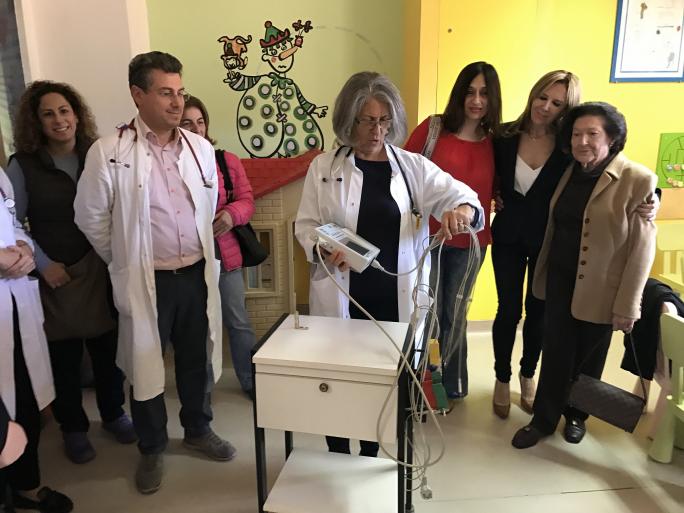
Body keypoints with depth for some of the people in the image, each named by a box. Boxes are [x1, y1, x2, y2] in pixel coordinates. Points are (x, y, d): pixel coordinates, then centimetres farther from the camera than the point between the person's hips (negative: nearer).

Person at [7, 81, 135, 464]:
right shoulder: (23, 165, -2)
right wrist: (43, 264, -9)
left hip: (101, 270, 2)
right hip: (54, 277, -1)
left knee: (108, 348, 9)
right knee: (64, 358, 9)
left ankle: (113, 413, 33)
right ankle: (73, 427, 30)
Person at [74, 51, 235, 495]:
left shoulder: (201, 148, 1)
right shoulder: (108, 153, -11)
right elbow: (91, 218, -2)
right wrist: (125, 263, 6)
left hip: (197, 274, 4)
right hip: (147, 281, -3)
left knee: (197, 359, 17)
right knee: (146, 364, 12)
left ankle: (198, 430, 41)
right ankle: (152, 449, 35)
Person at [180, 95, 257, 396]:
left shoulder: (228, 161, 3)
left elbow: (246, 200, 4)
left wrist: (232, 214, -15)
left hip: (226, 255, 2)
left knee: (238, 321, 12)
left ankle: (251, 381, 29)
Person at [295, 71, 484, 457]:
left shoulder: (413, 166, 2)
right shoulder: (324, 167, 0)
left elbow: (460, 194, -3)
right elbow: (306, 224, 2)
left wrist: (463, 210, -28)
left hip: (395, 297, 1)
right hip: (341, 296, -1)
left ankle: (370, 459, 39)